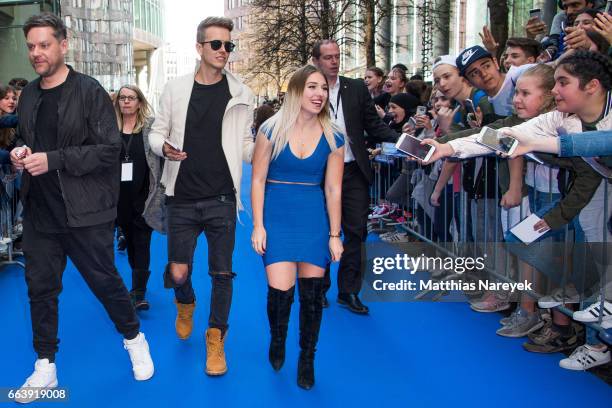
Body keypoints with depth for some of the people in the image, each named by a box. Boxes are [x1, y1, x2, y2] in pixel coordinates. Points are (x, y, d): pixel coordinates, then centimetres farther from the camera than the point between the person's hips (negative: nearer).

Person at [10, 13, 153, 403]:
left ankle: (135, 338, 32)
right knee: (40, 287, 10)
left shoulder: (89, 91, -8)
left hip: (84, 211, -5)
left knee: (105, 280, 7)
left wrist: (53, 160, -21)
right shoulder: (29, 95, 10)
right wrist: (21, 153, -1)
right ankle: (46, 366, 25)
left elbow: (109, 149, -14)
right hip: (39, 211, 5)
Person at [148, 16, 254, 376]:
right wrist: (164, 147, -15)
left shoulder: (241, 95, 2)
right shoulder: (176, 89, 2)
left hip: (222, 199, 0)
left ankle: (216, 340, 22)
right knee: (178, 273, 4)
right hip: (183, 198, 0)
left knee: (222, 274, 4)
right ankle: (186, 305, 40)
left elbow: (246, 144, 7)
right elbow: (157, 132, 8)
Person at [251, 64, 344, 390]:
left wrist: (334, 235, 2)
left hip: (315, 218, 2)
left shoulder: (333, 138, 0)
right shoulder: (272, 130, -5)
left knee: (311, 292, 5)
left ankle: (307, 359, 27)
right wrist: (258, 226, -7)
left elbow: (333, 189, 2)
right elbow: (258, 180, -3)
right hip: (277, 216, -2)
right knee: (280, 291, -7)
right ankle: (277, 341, 27)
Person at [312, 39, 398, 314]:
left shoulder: (357, 88, 6)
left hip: (353, 171, 2)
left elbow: (373, 124, 5)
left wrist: (398, 138, -11)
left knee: (355, 231, 3)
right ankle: (319, 288, 26)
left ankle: (349, 291, 15)